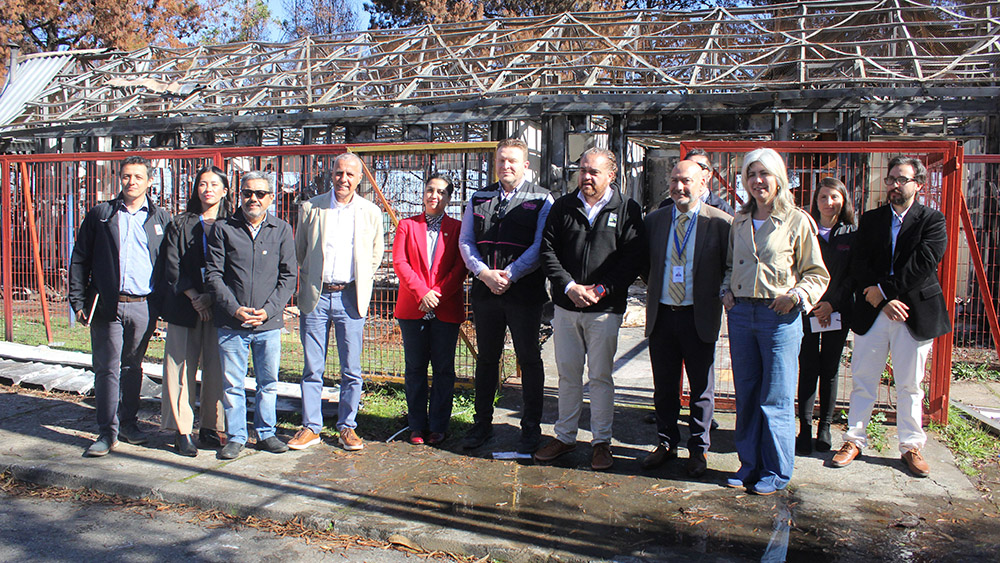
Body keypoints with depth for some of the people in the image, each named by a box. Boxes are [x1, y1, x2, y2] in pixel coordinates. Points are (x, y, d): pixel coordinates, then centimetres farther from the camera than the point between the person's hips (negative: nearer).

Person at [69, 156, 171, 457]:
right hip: (106, 305, -1)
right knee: (107, 369, 0)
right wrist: (78, 302, 1)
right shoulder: (101, 214, 6)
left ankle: (128, 423, 25)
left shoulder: (161, 218, 7)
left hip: (144, 307, 1)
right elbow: (79, 260, 7)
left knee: (132, 367, 12)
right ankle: (107, 432, 7)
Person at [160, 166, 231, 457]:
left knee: (216, 367, 2)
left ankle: (211, 427, 14)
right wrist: (194, 296, -10)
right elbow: (172, 265, 2)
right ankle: (182, 430, 8)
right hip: (185, 305, 0)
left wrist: (212, 297, -11)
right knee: (182, 366, 0)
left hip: (219, 306, 0)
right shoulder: (180, 225, 9)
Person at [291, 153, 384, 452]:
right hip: (315, 295, 0)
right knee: (312, 369, 5)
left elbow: (376, 254, 14)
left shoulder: (371, 212, 5)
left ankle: (347, 427, 16)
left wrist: (360, 283, 10)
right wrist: (310, 280, 11)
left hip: (350, 297, 0)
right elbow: (299, 250, 15)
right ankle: (311, 427, 16)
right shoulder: (310, 208, 5)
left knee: (351, 370, 3)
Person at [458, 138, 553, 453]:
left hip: (524, 292, -4)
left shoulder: (541, 200, 0)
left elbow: (541, 246, -8)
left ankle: (531, 428, 15)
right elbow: (465, 241, 8)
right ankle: (482, 424, 24)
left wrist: (509, 274, -16)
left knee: (529, 359, 4)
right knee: (486, 358, 13)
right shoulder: (479, 199, 12)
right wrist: (484, 273, -9)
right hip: (484, 291, 4)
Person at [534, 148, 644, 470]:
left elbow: (633, 258, -5)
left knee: (601, 376, 4)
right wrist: (569, 286, -10)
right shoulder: (563, 207, 7)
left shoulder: (627, 211, 0)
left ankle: (602, 441, 16)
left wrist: (602, 289, -13)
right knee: (568, 373, 10)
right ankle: (565, 436, 22)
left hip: (605, 309, -2)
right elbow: (547, 250, 3)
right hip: (566, 306, 3)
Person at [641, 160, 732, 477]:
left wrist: (723, 294, -6)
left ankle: (698, 450, 23)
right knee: (664, 387, 13)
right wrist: (655, 290, 8)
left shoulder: (720, 223, -5)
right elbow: (645, 264, 15)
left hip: (700, 317, -3)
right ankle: (666, 444, 28)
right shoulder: (654, 221, 6)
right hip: (661, 315, 3)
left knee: (701, 388, 8)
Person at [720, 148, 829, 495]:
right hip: (741, 313, 5)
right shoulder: (740, 222, 12)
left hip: (779, 316, -5)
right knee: (745, 395, 11)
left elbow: (818, 275, 1)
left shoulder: (798, 222, -3)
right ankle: (749, 464, 23)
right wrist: (726, 291, 9)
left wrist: (796, 294, -15)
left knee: (776, 399, 1)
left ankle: (776, 472, 13)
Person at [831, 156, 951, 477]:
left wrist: (883, 288, -14)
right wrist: (885, 301, -12)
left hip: (915, 314, -2)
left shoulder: (933, 221, 2)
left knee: (910, 385, 7)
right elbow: (859, 266, -1)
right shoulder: (870, 219, 9)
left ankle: (911, 446, 20)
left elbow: (923, 264, -12)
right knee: (863, 379, 7)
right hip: (872, 313, 2)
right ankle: (854, 439, 18)